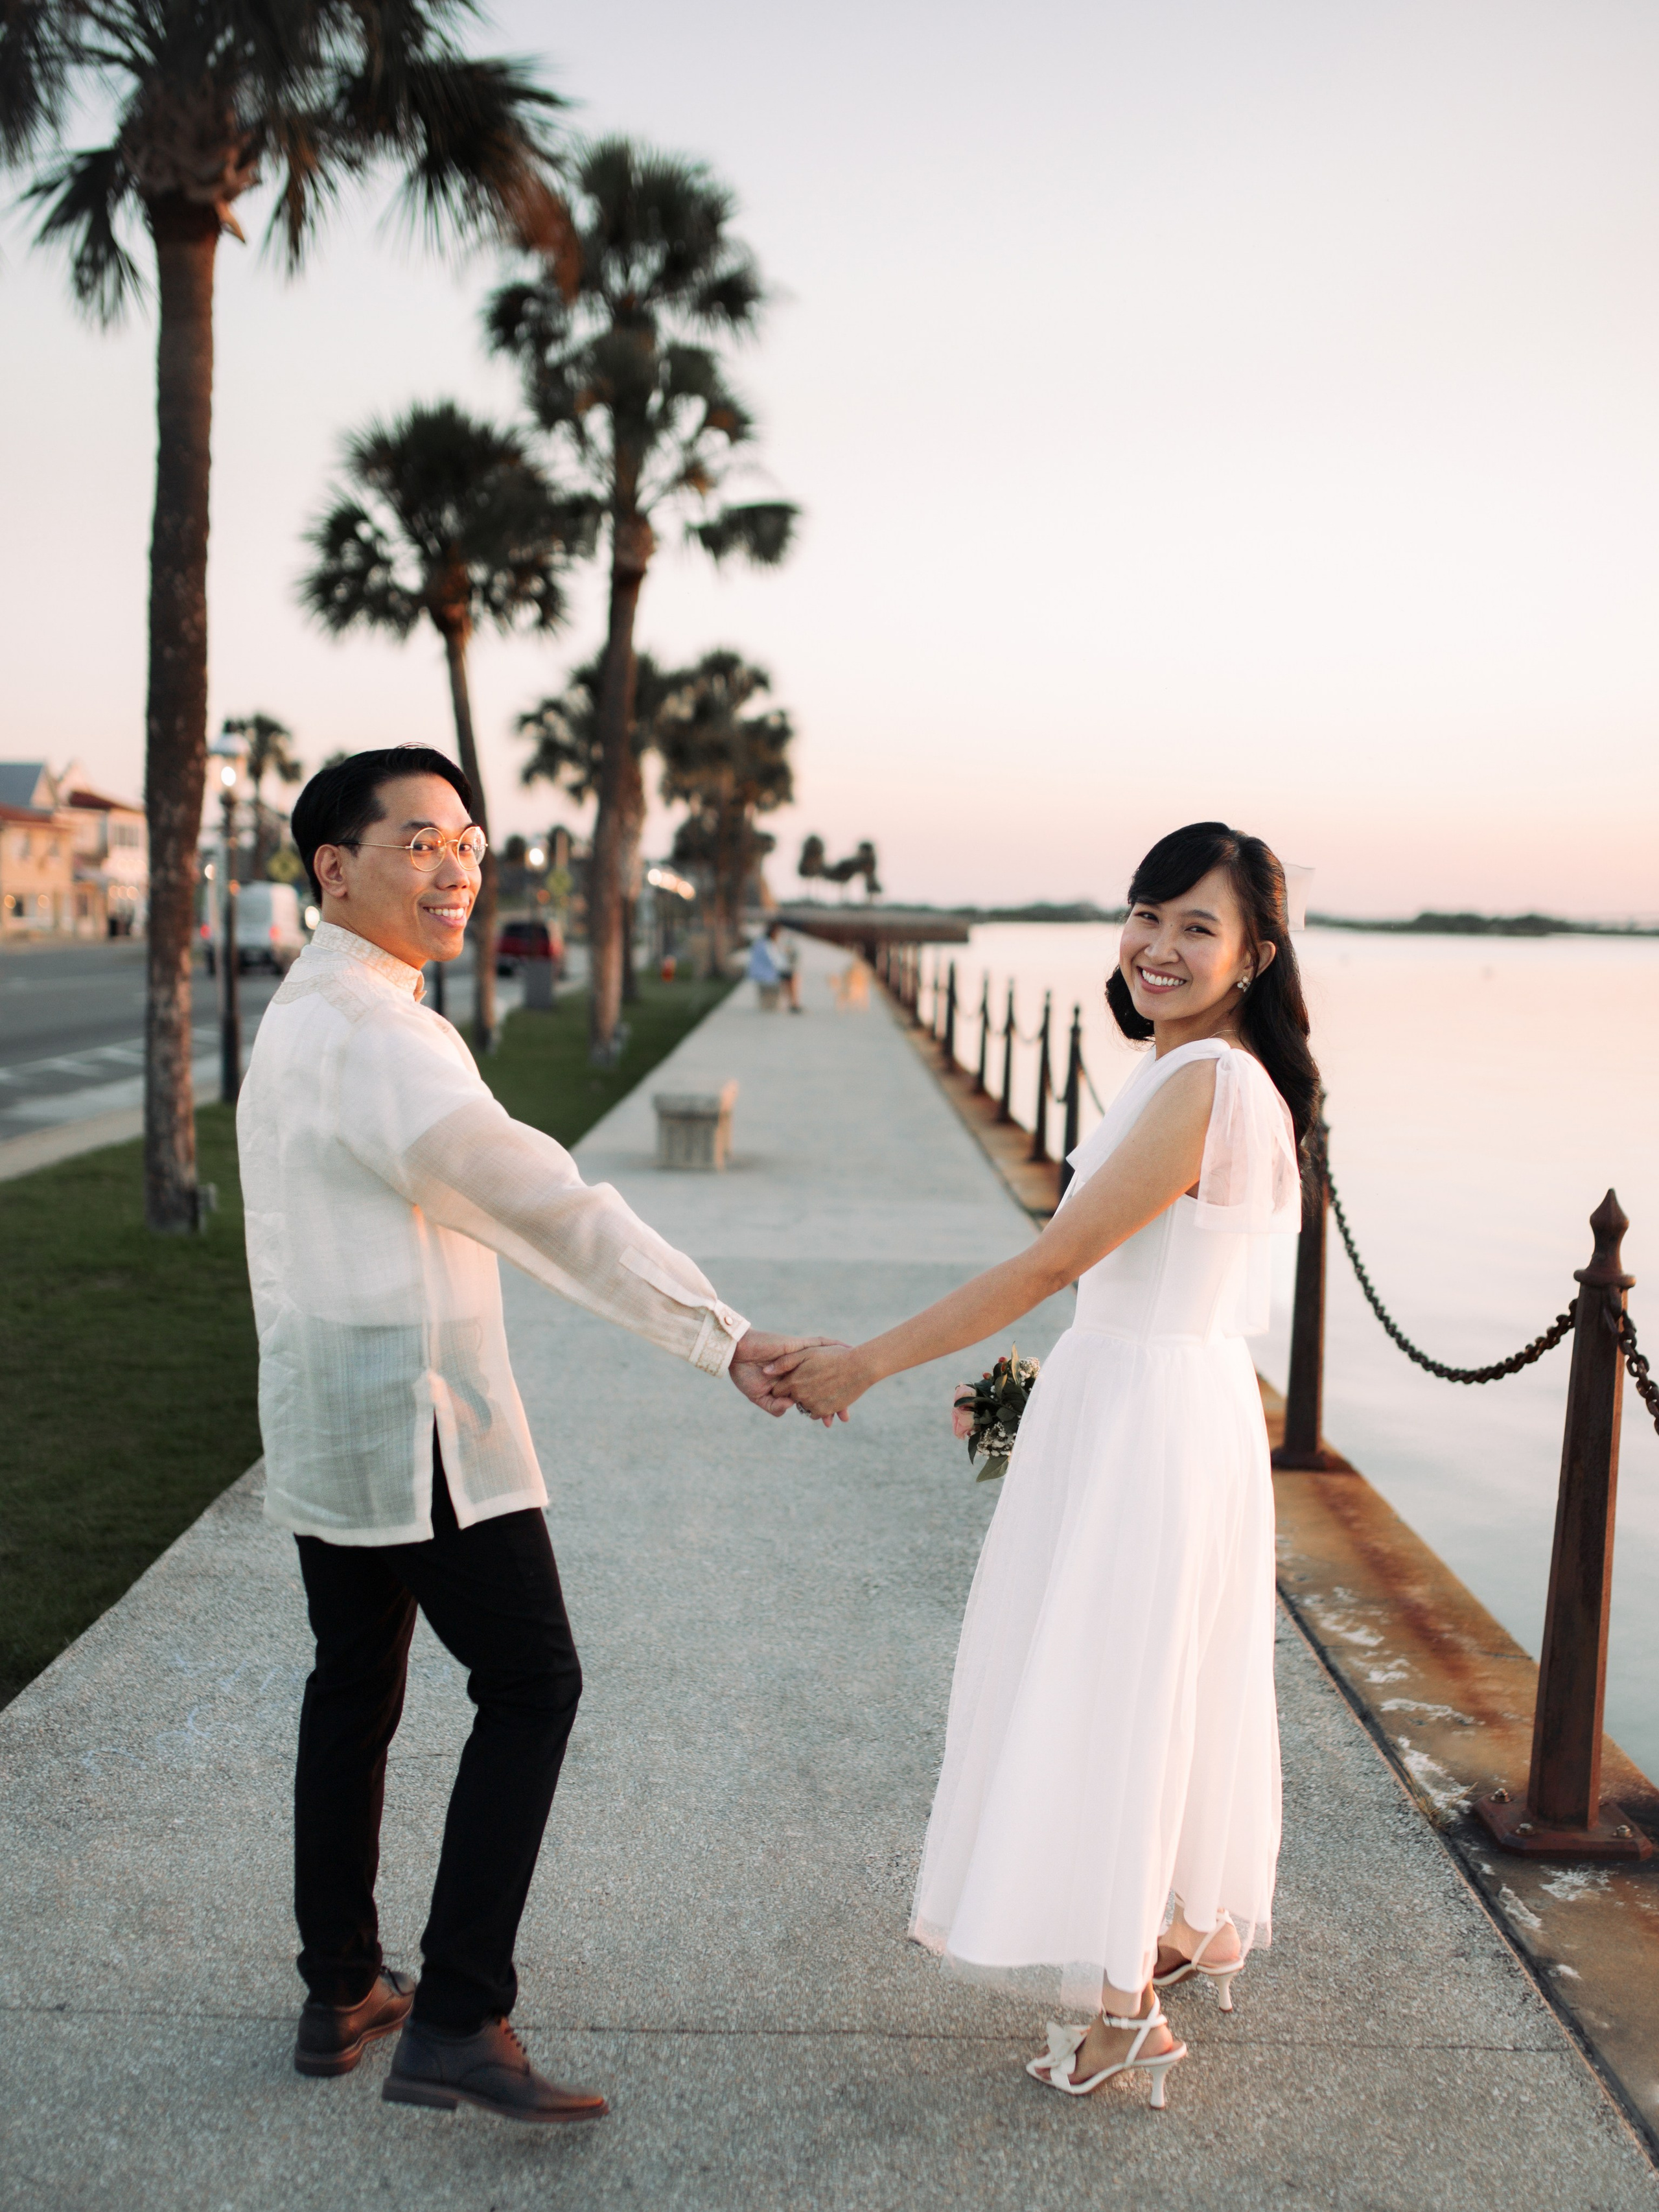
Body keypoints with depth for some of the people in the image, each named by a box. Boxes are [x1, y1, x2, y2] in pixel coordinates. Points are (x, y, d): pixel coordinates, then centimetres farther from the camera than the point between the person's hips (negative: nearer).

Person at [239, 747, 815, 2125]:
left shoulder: (304, 1014, 14)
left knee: (353, 1691, 16)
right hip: (415, 1419, -10)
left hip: (322, 1415, 10)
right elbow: (548, 1208, -24)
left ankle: (341, 1995, 28)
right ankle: (457, 2021, 2)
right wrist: (722, 1338, -22)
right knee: (531, 1684, -1)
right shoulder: (369, 1033, -20)